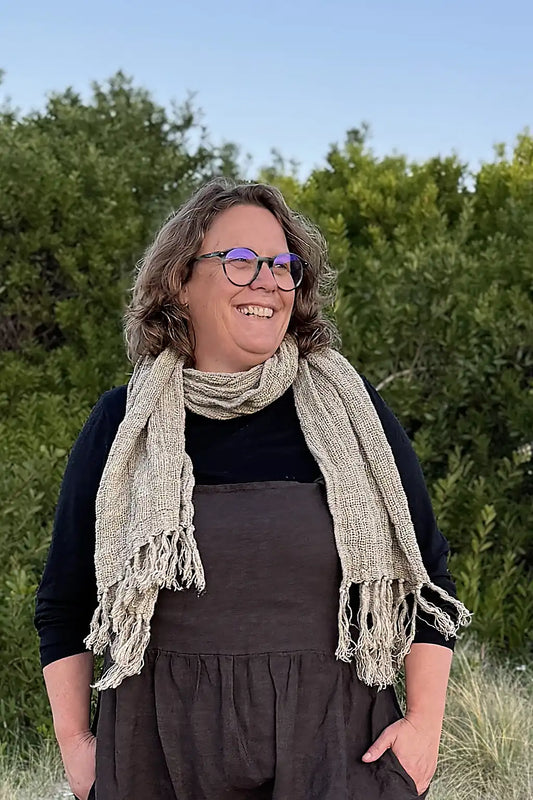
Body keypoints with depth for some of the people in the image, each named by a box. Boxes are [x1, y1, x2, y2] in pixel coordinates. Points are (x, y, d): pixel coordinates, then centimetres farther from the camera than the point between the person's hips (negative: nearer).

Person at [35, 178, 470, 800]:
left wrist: (425, 722, -1)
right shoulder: (122, 424, 4)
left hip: (336, 739, 0)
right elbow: (63, 604, 11)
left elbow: (427, 578, 6)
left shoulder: (347, 407, 3)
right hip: (163, 749, 1)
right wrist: (73, 741, 5)